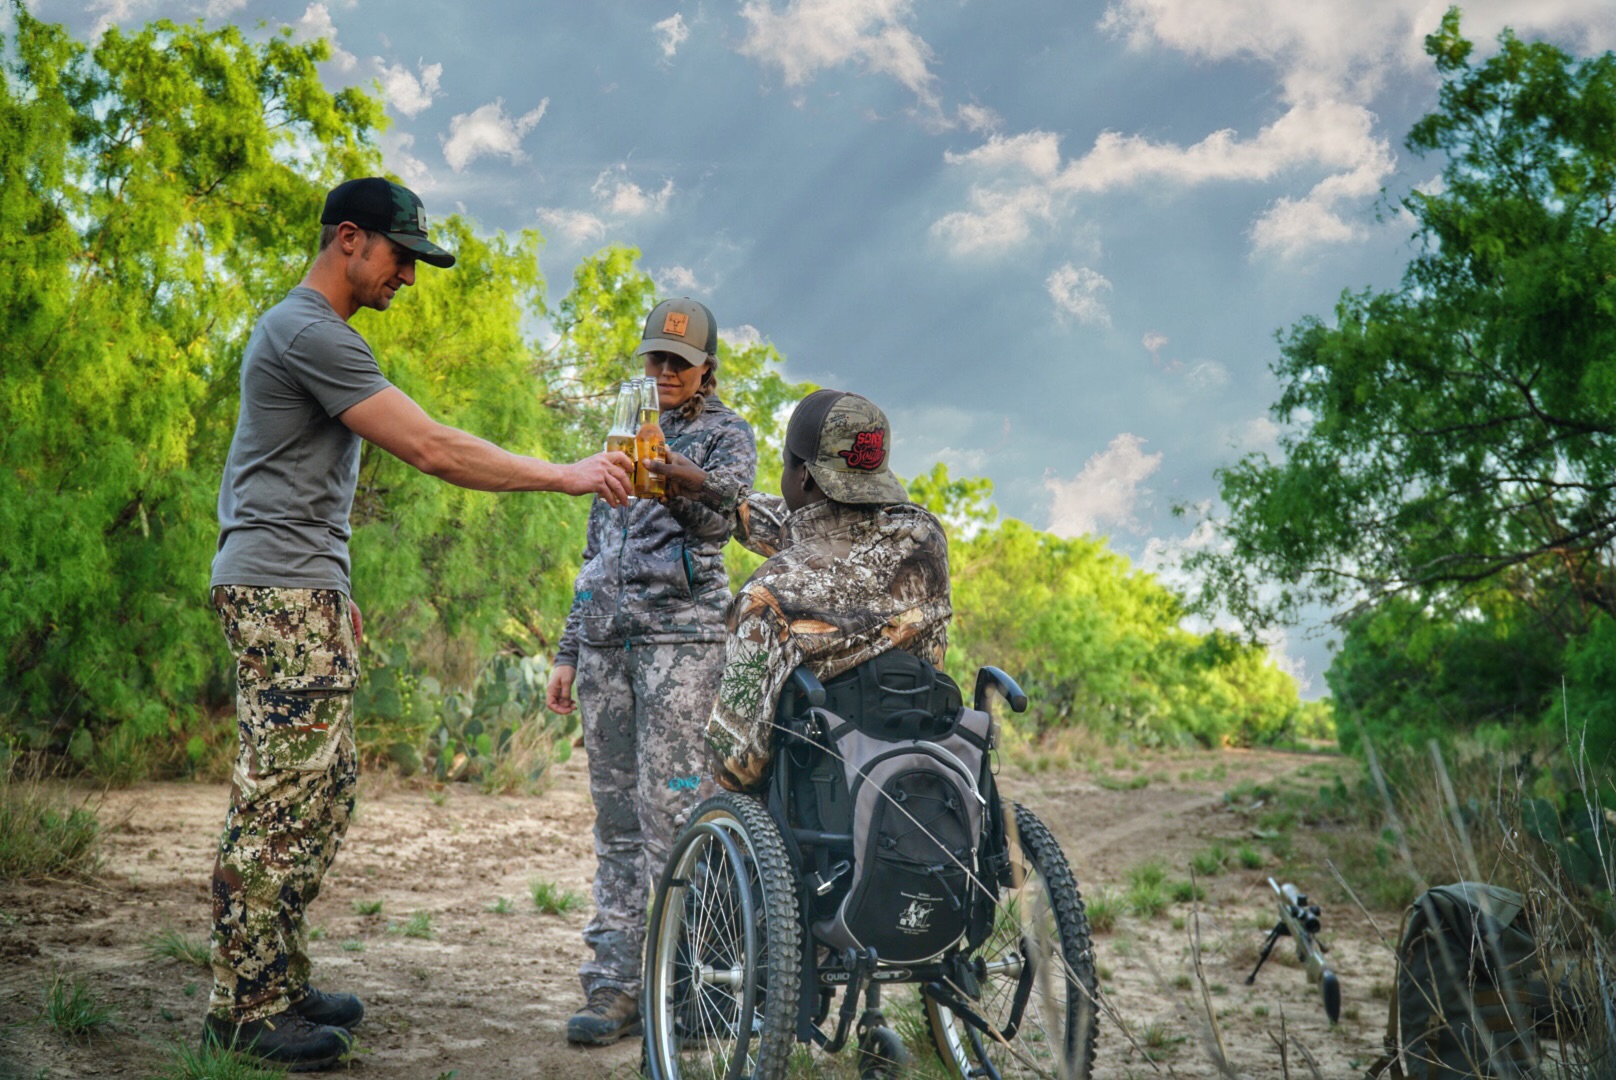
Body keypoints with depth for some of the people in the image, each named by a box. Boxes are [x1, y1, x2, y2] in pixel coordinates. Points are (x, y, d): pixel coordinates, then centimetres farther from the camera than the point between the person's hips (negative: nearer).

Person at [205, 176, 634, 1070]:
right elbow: (432, 449, -18)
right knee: (282, 793, -11)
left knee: (326, 784, 9)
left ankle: (279, 984, 14)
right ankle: (246, 1007, -7)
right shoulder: (312, 333, -13)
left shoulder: (307, 331, 22)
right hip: (282, 591, -11)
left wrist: (334, 591, 25)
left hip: (302, 591, 11)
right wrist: (565, 476, -13)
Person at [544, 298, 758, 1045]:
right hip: (607, 634, 6)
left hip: (681, 632, -5)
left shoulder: (726, 433, 5)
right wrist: (568, 652, 17)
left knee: (668, 802, -14)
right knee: (616, 811, 3)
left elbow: (720, 511, -15)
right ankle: (614, 981, 5)